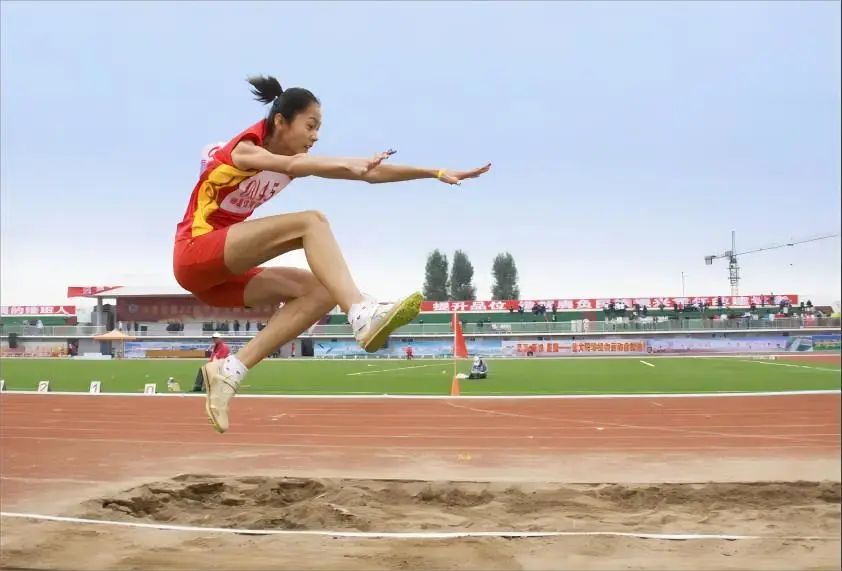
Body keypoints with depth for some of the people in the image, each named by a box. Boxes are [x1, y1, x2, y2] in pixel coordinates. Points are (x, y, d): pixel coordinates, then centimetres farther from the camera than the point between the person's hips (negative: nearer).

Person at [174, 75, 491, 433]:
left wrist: (436, 173, -1)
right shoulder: (243, 149, -10)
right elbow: (289, 165, -35)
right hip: (194, 253, -8)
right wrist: (349, 165, -50)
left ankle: (230, 371, -17)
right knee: (311, 222, -23)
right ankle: (363, 316, -42)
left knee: (321, 291, -11)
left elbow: (371, 174, 5)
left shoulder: (297, 160, 10)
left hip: (225, 272, 8)